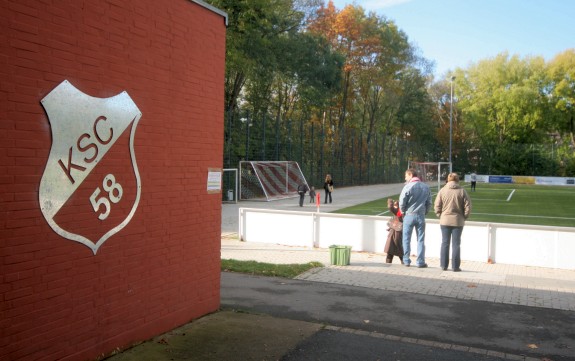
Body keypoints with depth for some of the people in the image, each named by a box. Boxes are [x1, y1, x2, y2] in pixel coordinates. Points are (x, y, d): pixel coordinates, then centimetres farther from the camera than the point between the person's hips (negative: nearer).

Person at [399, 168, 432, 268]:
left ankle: (406, 261, 11)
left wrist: (403, 211, 7)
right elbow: (429, 203, 7)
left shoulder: (408, 187, -11)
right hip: (421, 216, 3)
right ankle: (420, 262, 8)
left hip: (409, 215, -3)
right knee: (421, 239, 8)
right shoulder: (426, 187, 4)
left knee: (406, 239, 8)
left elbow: (402, 202, -10)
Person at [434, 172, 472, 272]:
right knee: (456, 244, 6)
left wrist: (440, 216, 9)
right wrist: (463, 217, 8)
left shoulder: (442, 190, -3)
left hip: (445, 221, 1)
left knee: (445, 243, 9)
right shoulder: (462, 191, -4)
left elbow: (437, 206, -4)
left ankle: (444, 265, 12)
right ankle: (455, 266, 8)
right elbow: (468, 206, -5)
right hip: (458, 221, -1)